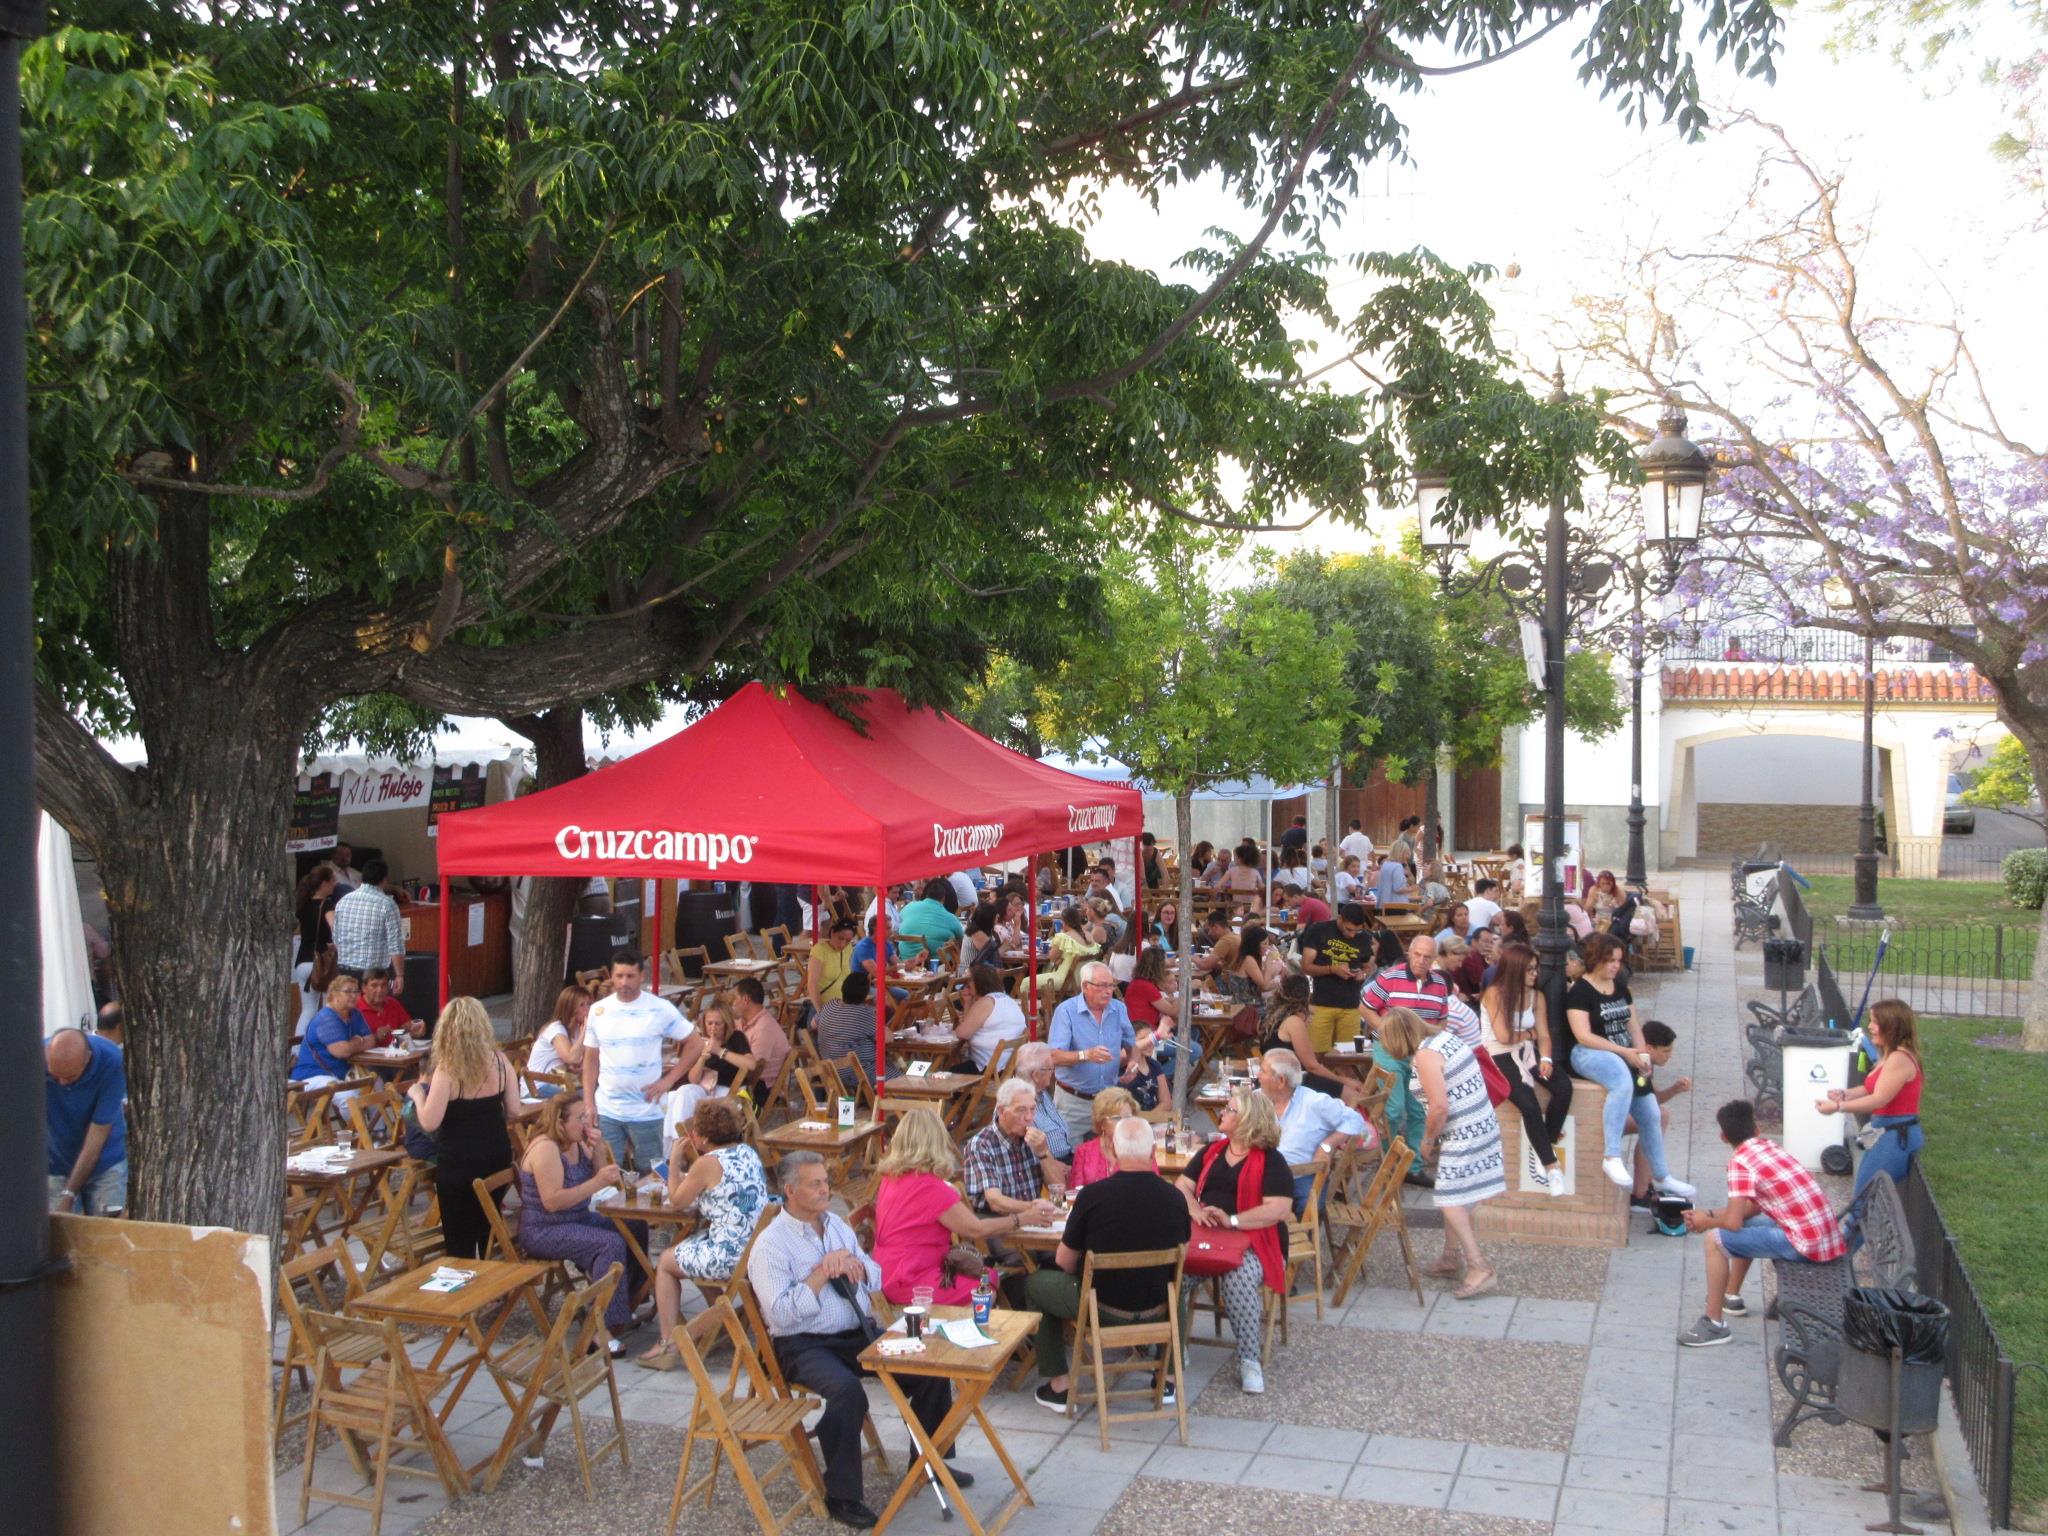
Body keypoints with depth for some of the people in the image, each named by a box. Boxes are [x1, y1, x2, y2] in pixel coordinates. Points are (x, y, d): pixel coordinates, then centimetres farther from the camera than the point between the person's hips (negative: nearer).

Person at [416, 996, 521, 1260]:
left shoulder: (446, 1070, -18)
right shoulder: (499, 1061, -4)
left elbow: (429, 1123, -19)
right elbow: (513, 1110, 1)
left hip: (458, 1163, -5)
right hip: (497, 1155, 5)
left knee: (460, 1241, 7)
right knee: (489, 1231, 22)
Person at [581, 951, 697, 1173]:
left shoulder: (661, 1009, -7)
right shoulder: (598, 1010, 3)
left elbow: (696, 1044, 0)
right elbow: (591, 1060, 10)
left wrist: (668, 1081, -7)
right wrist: (588, 1105, 3)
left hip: (646, 1112, -2)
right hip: (605, 1112, 2)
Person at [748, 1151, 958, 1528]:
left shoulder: (837, 1225, 13)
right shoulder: (771, 1244, -9)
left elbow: (876, 1280, 15)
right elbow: (781, 1313, -18)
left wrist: (854, 1264, -6)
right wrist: (822, 1272, -19)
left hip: (860, 1333, 7)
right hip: (804, 1345, -6)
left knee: (930, 1369, -10)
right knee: (847, 1391, -35)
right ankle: (841, 1497, -18)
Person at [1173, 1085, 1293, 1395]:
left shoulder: (1270, 1160, -1)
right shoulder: (1212, 1152, 17)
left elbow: (1280, 1209, -12)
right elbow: (1182, 1186, 13)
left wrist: (1232, 1220, -20)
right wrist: (1196, 1211, -9)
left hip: (1252, 1239, -4)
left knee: (1240, 1279, -36)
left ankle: (1250, 1360, -22)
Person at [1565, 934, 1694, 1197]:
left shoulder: (1620, 987, 15)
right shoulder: (1579, 991, -8)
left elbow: (1634, 1026, 17)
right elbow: (1583, 1036, -16)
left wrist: (1642, 1054, -3)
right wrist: (1624, 1051, -19)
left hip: (1626, 1056, 8)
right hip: (1590, 1054, -8)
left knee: (1650, 1114, 3)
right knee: (1623, 1083, -38)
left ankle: (1661, 1176, 22)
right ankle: (1612, 1157, -35)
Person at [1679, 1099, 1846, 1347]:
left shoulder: (1739, 1162, -12)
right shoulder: (1771, 1147, 14)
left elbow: (1733, 1221, -17)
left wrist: (1707, 1222, 4)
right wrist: (1709, 1215, 19)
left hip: (1808, 1245, -9)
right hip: (1830, 1237, 9)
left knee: (1715, 1239, -6)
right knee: (1746, 1224, 28)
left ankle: (1714, 1324, -3)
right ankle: (1732, 1297, 40)